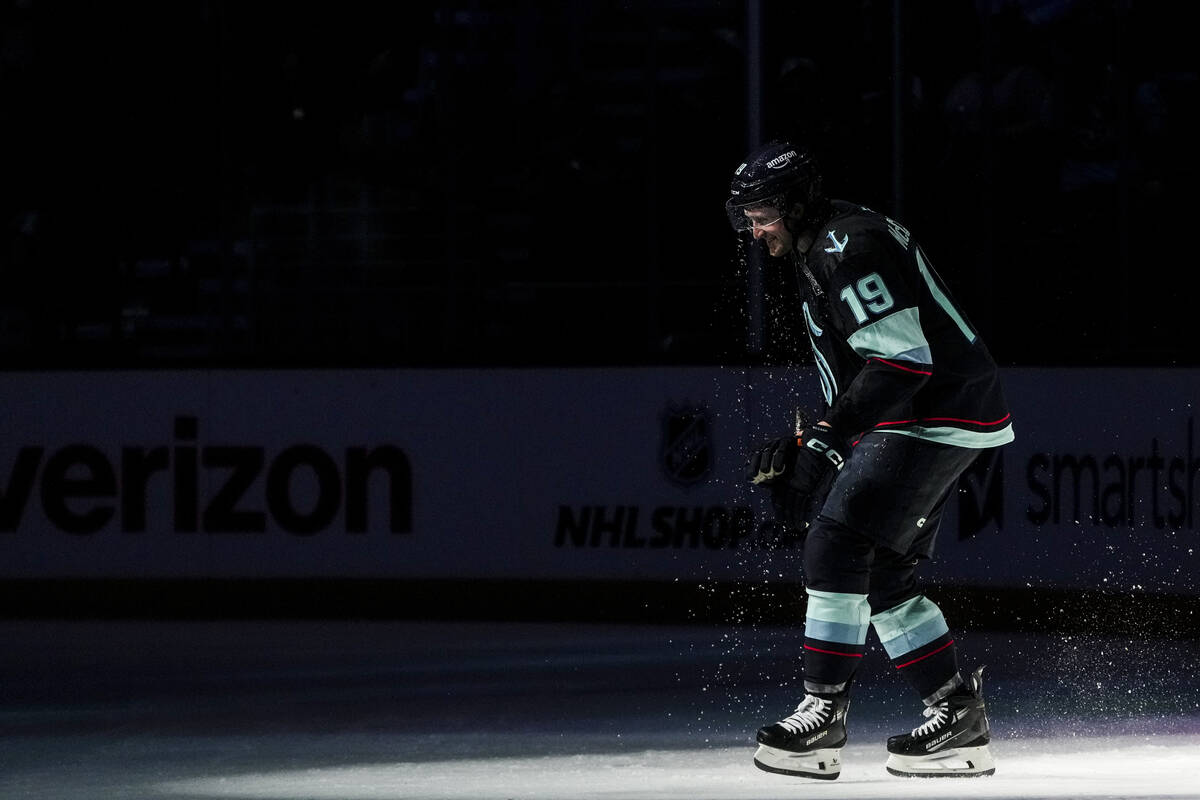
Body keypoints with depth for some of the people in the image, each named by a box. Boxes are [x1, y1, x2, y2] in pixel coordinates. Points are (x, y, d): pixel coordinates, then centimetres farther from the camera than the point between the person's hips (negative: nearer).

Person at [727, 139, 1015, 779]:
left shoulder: (850, 247, -17)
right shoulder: (817, 255, 18)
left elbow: (904, 360, -25)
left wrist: (826, 435, -28)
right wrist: (800, 447, 17)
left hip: (938, 416, -11)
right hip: (914, 420, 11)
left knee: (837, 540, -17)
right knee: (882, 574, 11)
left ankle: (823, 715, -17)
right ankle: (958, 715, 14)